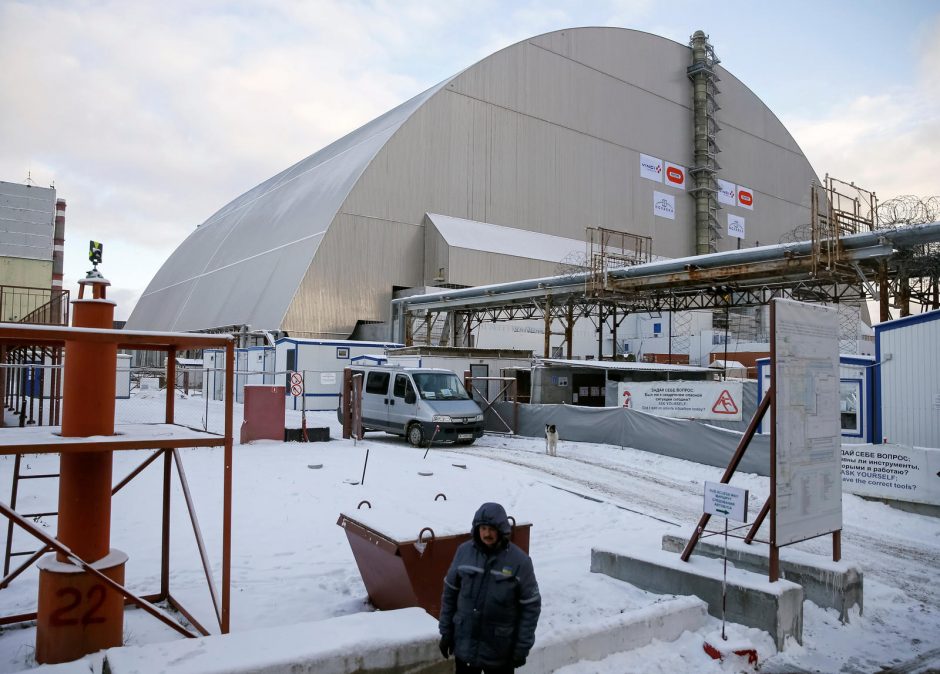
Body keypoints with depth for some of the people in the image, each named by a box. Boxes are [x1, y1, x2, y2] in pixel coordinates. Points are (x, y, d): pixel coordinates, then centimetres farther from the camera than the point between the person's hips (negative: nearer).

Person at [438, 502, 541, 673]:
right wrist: (446, 631, 4)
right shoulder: (464, 551, -7)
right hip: (465, 643, 3)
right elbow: (450, 593, 3)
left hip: (500, 649, -2)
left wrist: (522, 647, -9)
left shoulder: (520, 560, -14)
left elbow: (531, 606, -9)